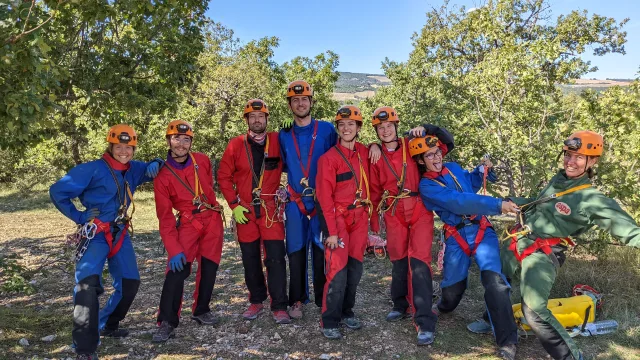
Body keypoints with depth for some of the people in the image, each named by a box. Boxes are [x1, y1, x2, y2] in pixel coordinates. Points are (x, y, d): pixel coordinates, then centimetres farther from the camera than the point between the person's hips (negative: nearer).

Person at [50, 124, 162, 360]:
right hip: (95, 234, -7)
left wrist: (155, 164, -1)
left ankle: (108, 325, 32)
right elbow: (57, 192, -10)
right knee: (88, 283, -23)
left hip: (120, 234, 7)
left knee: (130, 282, 11)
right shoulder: (93, 169, -13)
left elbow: (152, 170, 23)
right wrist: (78, 217, -10)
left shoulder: (134, 169, 4)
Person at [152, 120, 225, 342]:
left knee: (209, 268, 9)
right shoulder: (162, 175, -9)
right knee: (177, 270, -14)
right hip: (188, 223, -3)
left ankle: (201, 311, 27)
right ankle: (167, 322, -4)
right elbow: (165, 216, -12)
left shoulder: (203, 161, -1)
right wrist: (173, 249, -19)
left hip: (213, 220, 3)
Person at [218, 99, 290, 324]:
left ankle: (279, 307, 6)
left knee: (276, 258, -5)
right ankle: (256, 301, 28)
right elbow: (224, 176, 4)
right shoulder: (236, 145, 1)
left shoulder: (278, 141, -2)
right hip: (244, 211, 2)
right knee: (250, 259, 11)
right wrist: (234, 205, -2)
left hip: (271, 210, -2)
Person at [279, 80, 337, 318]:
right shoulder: (284, 135, 8)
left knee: (321, 250, 4)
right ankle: (297, 301, 18)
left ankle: (323, 300, 17)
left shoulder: (327, 130, 1)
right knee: (296, 251, 6)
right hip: (295, 202, 2)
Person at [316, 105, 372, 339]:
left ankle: (347, 312, 28)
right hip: (338, 218, -5)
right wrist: (331, 230, -16)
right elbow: (325, 197, -12)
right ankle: (329, 322, 6)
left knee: (355, 268, 11)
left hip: (360, 218, 6)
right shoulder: (329, 158, -10)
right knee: (338, 271, -8)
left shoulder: (364, 153, 7)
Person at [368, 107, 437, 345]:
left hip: (419, 210, -2)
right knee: (398, 260, 9)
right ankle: (401, 305, 32)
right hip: (393, 214, 2)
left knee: (418, 261, -11)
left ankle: (425, 322, -8)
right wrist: (374, 223, 10)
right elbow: (375, 191, 12)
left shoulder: (411, 146, 4)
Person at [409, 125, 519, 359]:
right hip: (456, 238, -2)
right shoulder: (426, 186, -8)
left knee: (494, 280, -18)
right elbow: (459, 201, -22)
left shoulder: (454, 169, 9)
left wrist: (483, 170, 11)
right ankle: (445, 306, 49)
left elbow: (472, 183, 31)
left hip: (481, 230, 2)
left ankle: (507, 341, -10)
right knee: (452, 286, 11)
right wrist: (497, 205, -28)